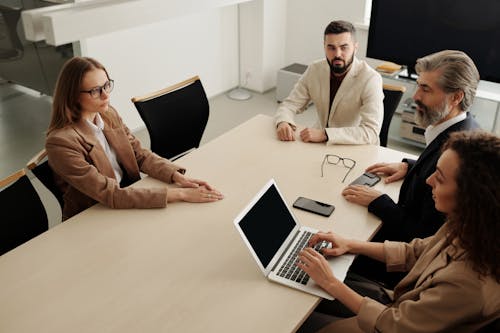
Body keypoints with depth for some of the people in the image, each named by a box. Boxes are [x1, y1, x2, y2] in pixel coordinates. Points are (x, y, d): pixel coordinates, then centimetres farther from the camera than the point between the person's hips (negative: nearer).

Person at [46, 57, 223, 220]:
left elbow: (141, 155, 1)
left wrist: (178, 177, -19)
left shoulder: (109, 114, 0)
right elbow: (110, 194, -26)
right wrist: (178, 194, -29)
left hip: (127, 199, 6)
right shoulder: (61, 142, -22)